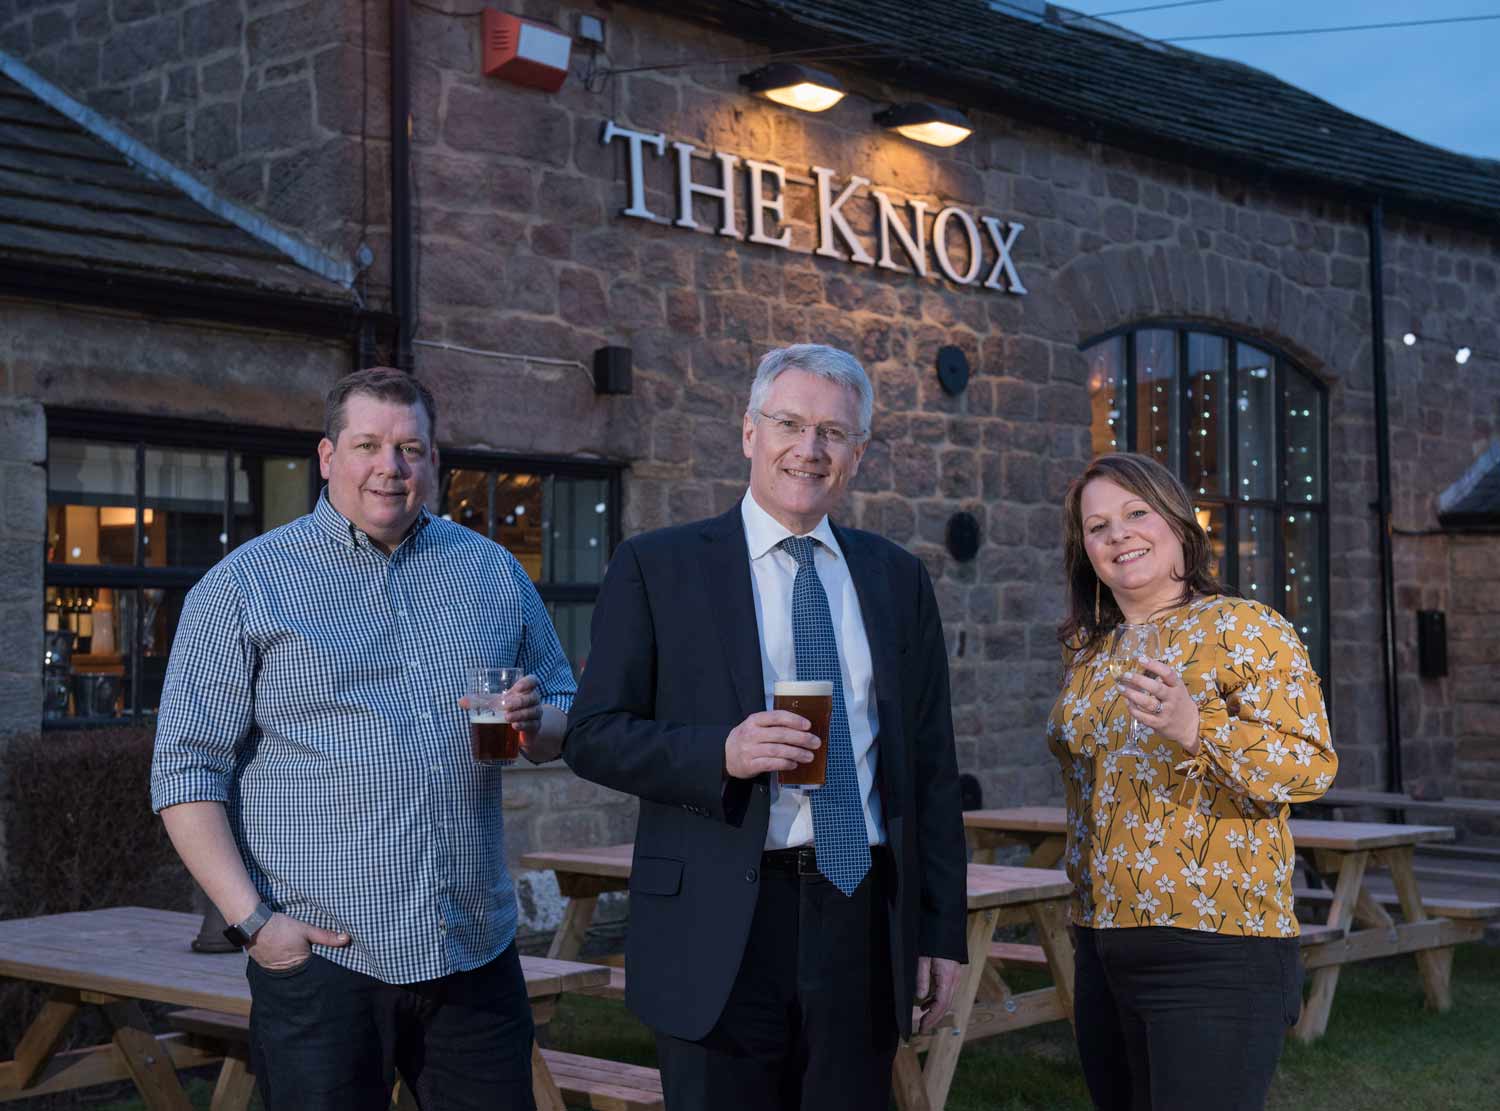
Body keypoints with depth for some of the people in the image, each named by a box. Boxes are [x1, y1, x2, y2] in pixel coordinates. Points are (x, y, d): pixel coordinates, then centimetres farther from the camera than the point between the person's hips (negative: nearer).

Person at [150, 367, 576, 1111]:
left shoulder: (492, 572, 12)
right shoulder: (244, 586, 0)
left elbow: (566, 711, 19)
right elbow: (187, 770, -3)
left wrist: (536, 723, -5)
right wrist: (251, 917, -13)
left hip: (478, 956, 4)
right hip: (321, 960, -3)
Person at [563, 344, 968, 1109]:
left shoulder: (896, 578, 10)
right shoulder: (656, 567, 0)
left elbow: (930, 763, 11)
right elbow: (592, 736, -3)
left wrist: (942, 929, 8)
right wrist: (720, 753, -19)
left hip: (863, 923, 3)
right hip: (720, 930, -3)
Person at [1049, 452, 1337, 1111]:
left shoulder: (1245, 629, -5)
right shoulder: (1089, 653, 14)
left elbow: (1313, 766, -14)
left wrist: (1195, 728, -28)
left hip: (1214, 955, -7)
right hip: (1101, 948, 7)